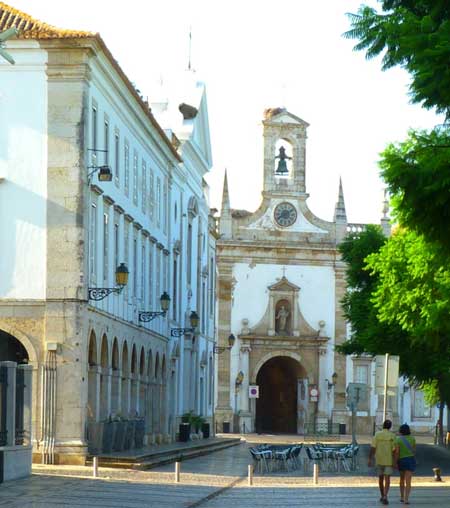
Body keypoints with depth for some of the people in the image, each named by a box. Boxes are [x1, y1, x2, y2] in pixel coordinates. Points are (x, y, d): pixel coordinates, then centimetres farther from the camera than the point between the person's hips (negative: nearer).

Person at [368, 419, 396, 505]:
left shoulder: (377, 435, -3)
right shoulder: (392, 436, -6)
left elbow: (373, 448, -8)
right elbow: (394, 450, -10)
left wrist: (370, 459, -5)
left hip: (379, 460, 2)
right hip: (389, 461, -2)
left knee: (381, 478, 18)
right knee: (387, 479, -5)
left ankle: (382, 496, 27)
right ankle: (385, 497, -22)